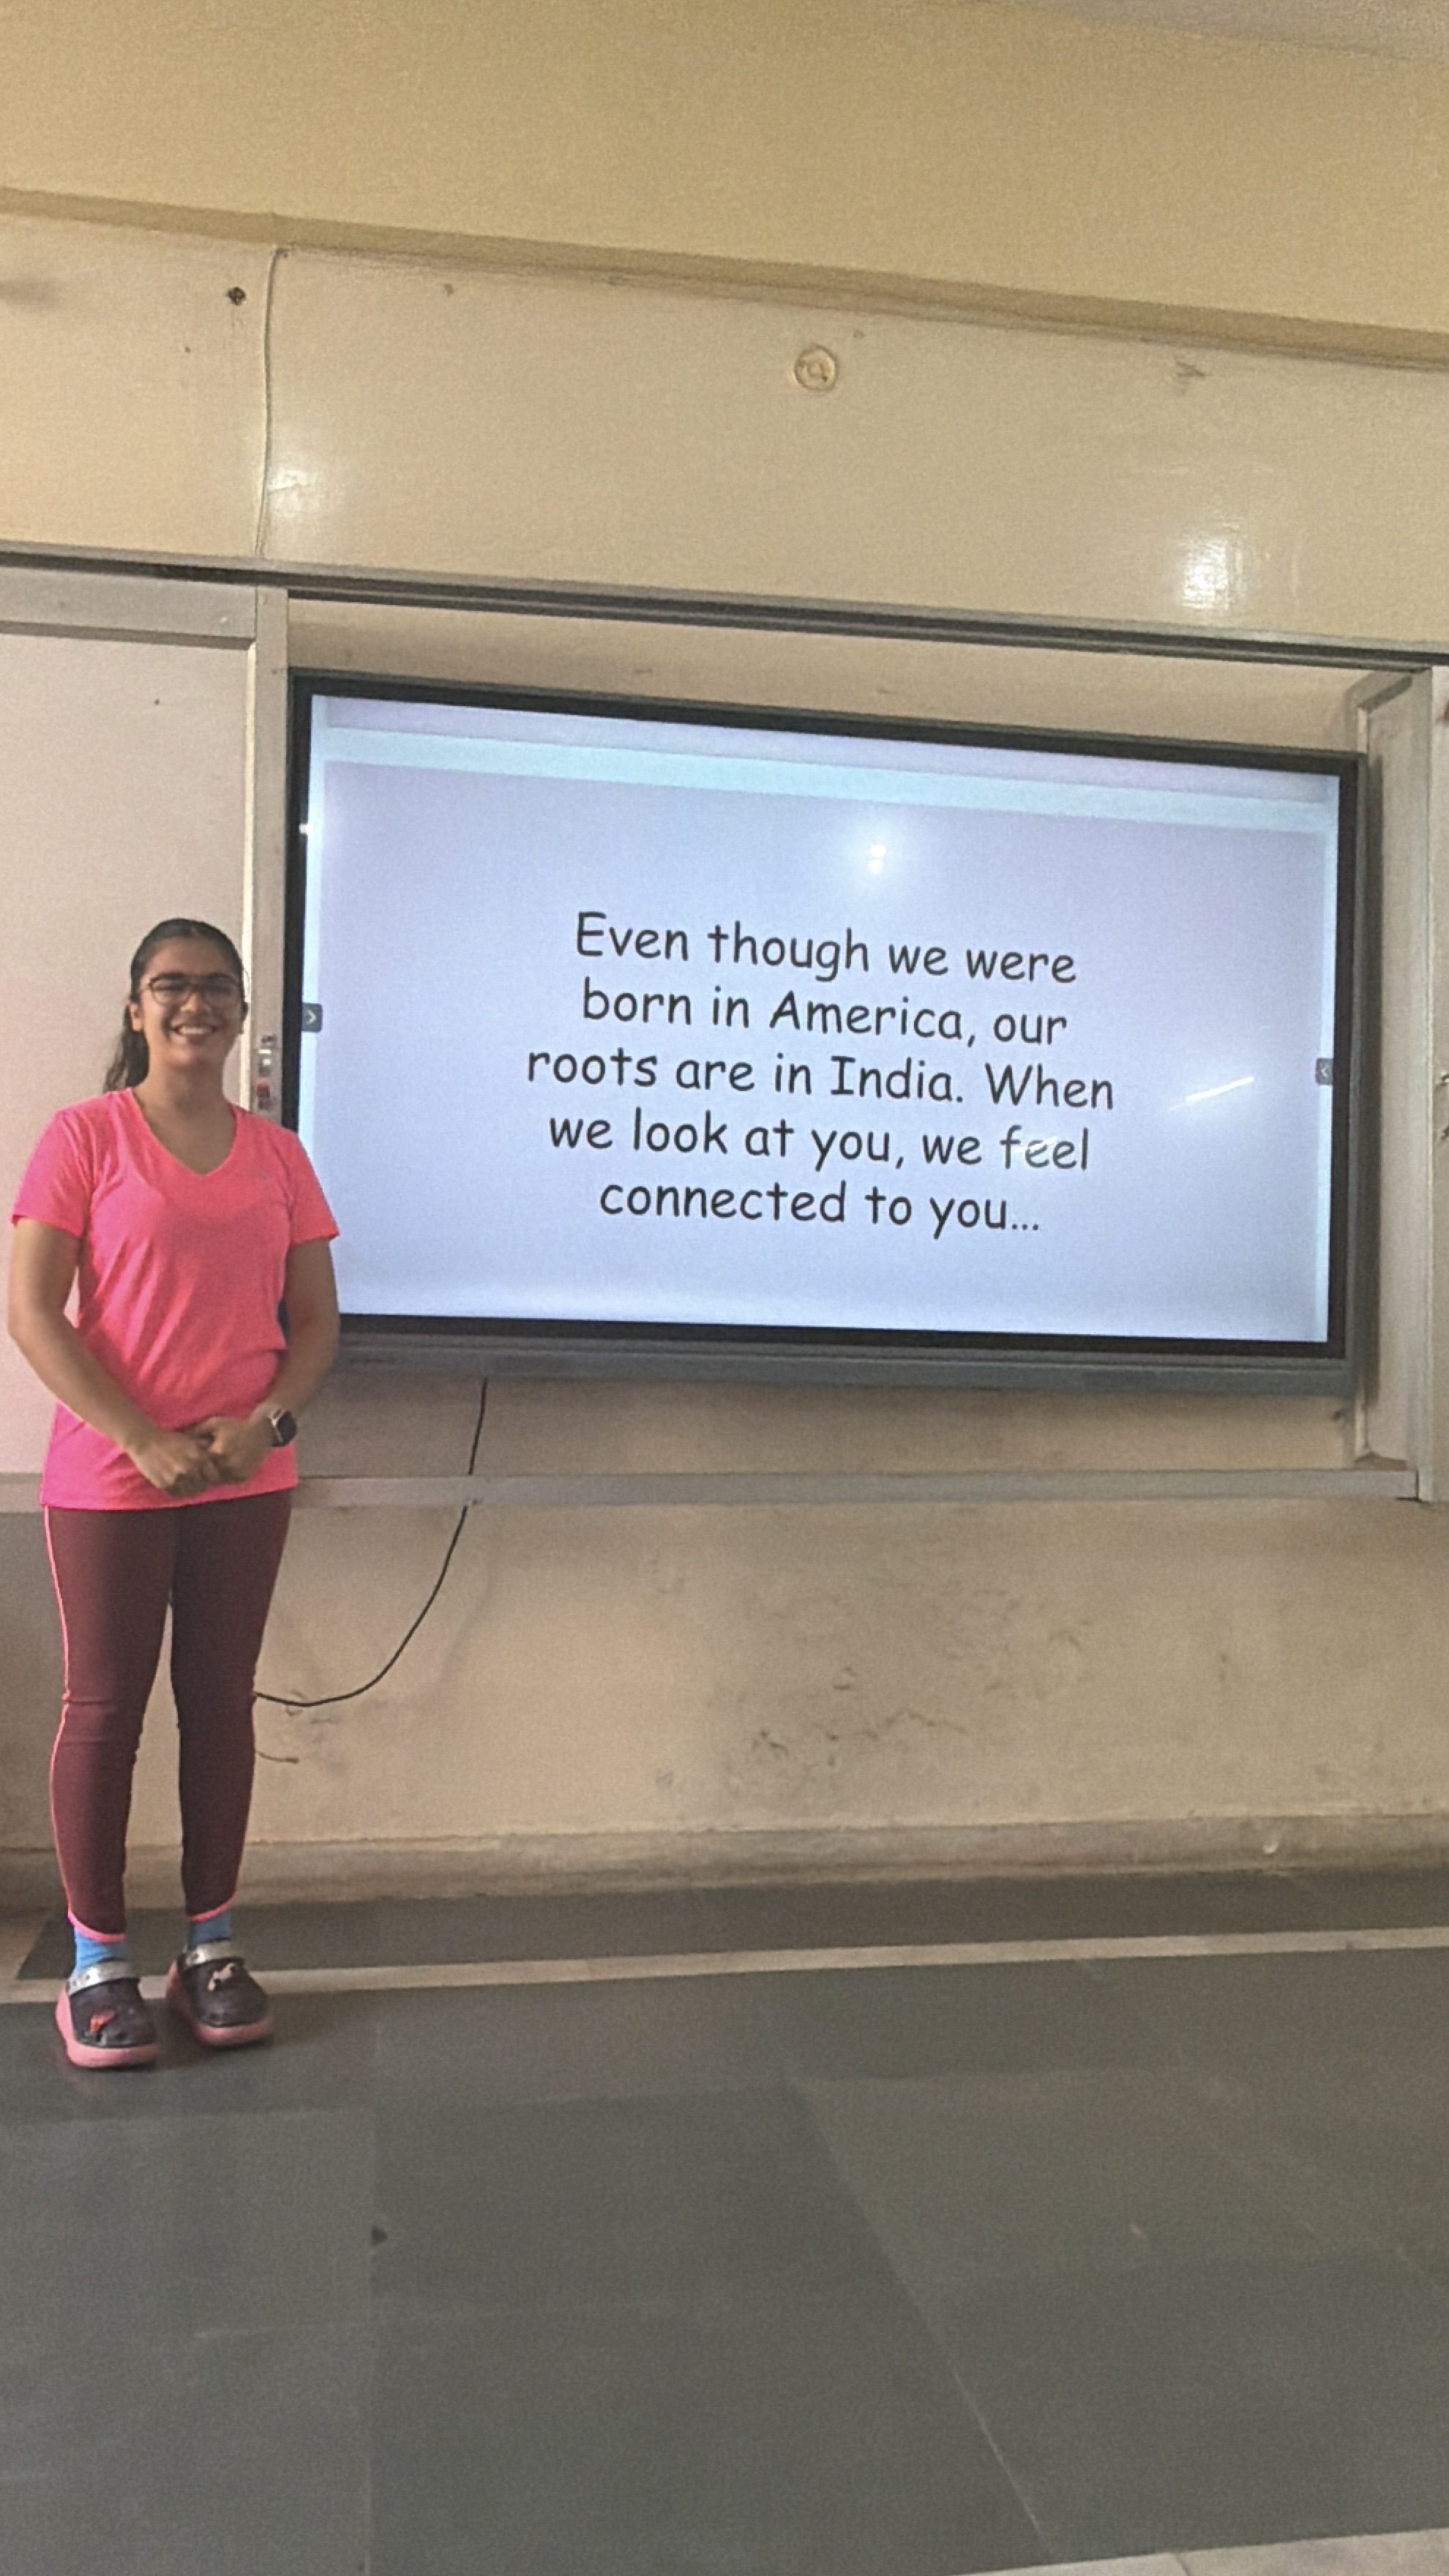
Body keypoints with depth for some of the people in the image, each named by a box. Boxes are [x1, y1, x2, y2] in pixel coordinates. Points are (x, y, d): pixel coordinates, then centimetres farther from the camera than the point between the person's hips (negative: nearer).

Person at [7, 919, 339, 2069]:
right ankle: (98, 1962, 17)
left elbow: (316, 1321, 8)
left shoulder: (276, 1153, 8)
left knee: (222, 1703, 10)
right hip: (109, 1479, -3)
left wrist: (264, 1422, -10)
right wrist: (142, 1440, -16)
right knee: (106, 1709, 4)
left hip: (246, 1479, 3)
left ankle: (211, 1945, 23)